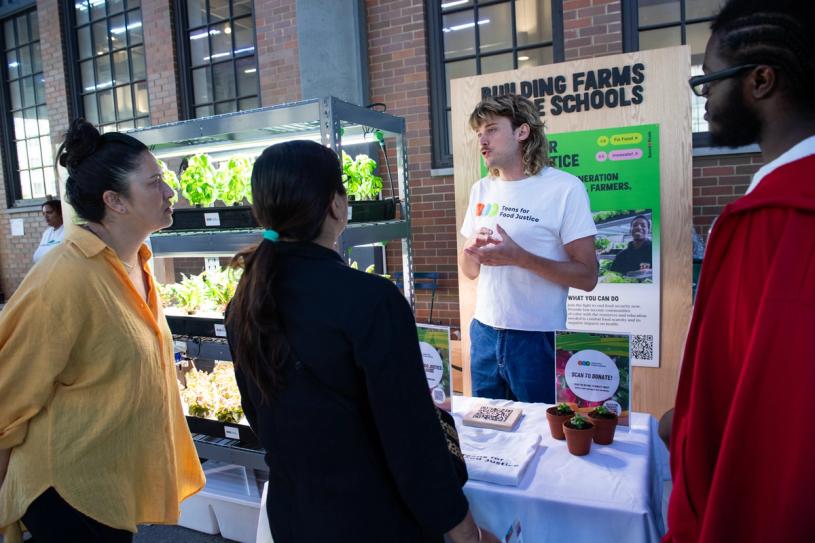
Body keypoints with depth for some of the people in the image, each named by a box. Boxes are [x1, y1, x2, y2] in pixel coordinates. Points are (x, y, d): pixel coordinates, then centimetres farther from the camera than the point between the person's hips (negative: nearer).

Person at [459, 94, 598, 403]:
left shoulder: (565, 188, -10)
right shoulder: (481, 189, 8)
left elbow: (587, 277, -13)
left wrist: (518, 257, -23)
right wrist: (472, 249, -10)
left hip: (538, 338, -5)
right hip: (484, 333, 5)